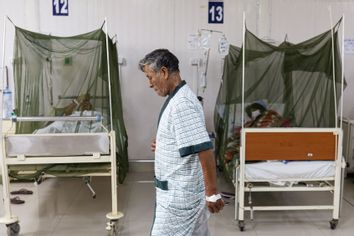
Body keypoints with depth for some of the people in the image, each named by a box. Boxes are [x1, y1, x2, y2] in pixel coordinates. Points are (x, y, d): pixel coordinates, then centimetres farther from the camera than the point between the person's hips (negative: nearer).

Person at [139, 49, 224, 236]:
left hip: (179, 194, -10)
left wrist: (212, 192, -24)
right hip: (182, 189, 10)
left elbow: (204, 149, -26)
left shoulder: (182, 104, -23)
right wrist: (162, 146, 7)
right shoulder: (177, 99, 10)